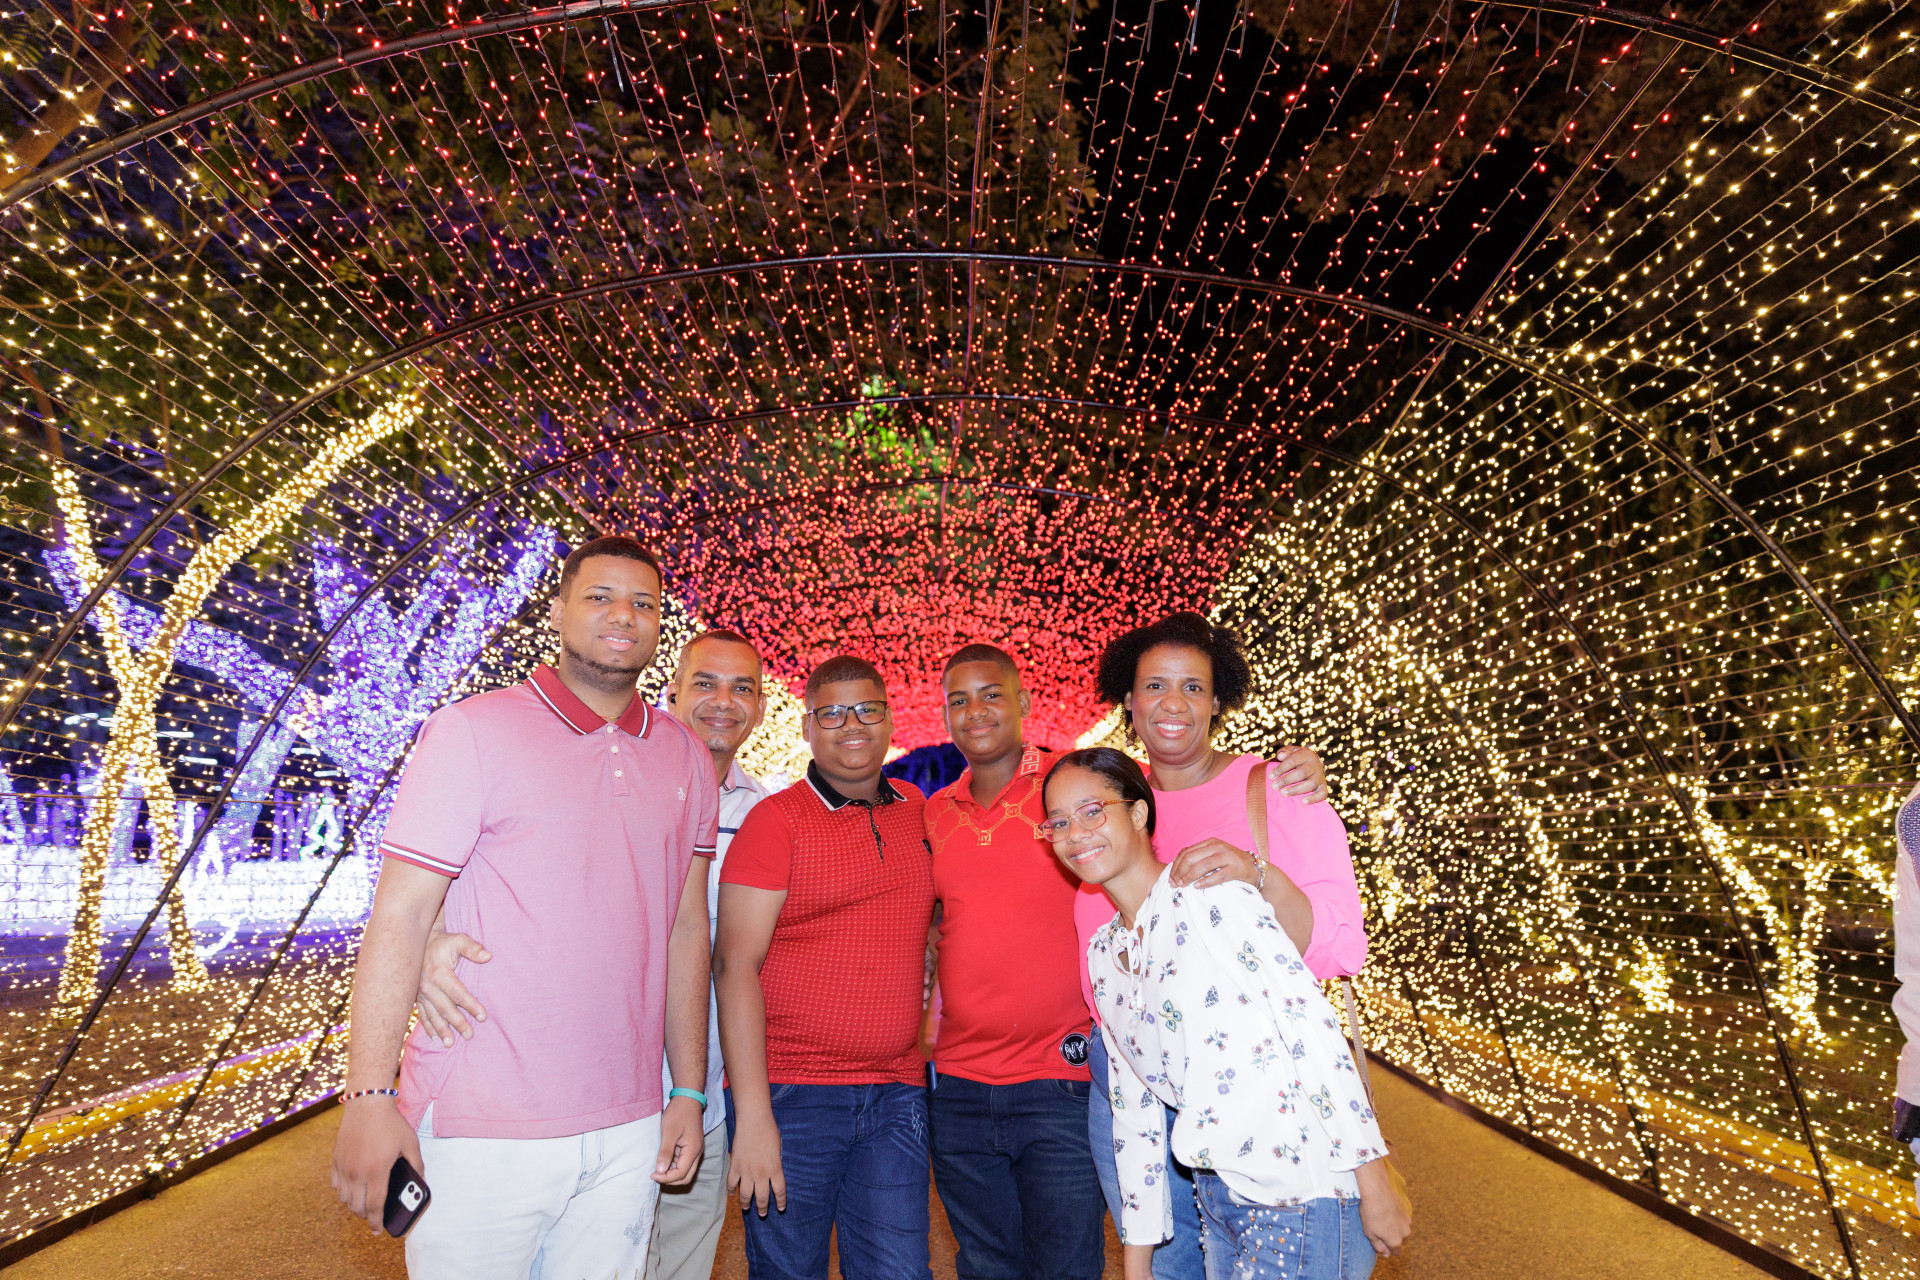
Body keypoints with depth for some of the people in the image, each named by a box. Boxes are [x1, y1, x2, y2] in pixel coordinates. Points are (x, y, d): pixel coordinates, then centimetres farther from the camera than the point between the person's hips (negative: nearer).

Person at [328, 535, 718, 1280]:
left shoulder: (685, 759, 6)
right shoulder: (472, 731, -7)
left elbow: (685, 930, 7)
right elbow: (398, 917, -9)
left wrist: (689, 1091, 7)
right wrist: (369, 1098, -12)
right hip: (483, 1130, -4)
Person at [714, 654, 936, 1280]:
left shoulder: (915, 809, 8)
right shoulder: (776, 818, -7)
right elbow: (735, 964, -12)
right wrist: (753, 1115, -17)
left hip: (897, 1096, 4)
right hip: (792, 1094, -4)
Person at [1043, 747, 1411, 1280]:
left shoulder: (1208, 891, -14)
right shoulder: (1102, 954, 7)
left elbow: (1310, 1025, -17)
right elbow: (1134, 1105, 12)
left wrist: (1374, 1186, -16)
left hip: (1303, 1190, -6)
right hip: (1219, 1196, 7)